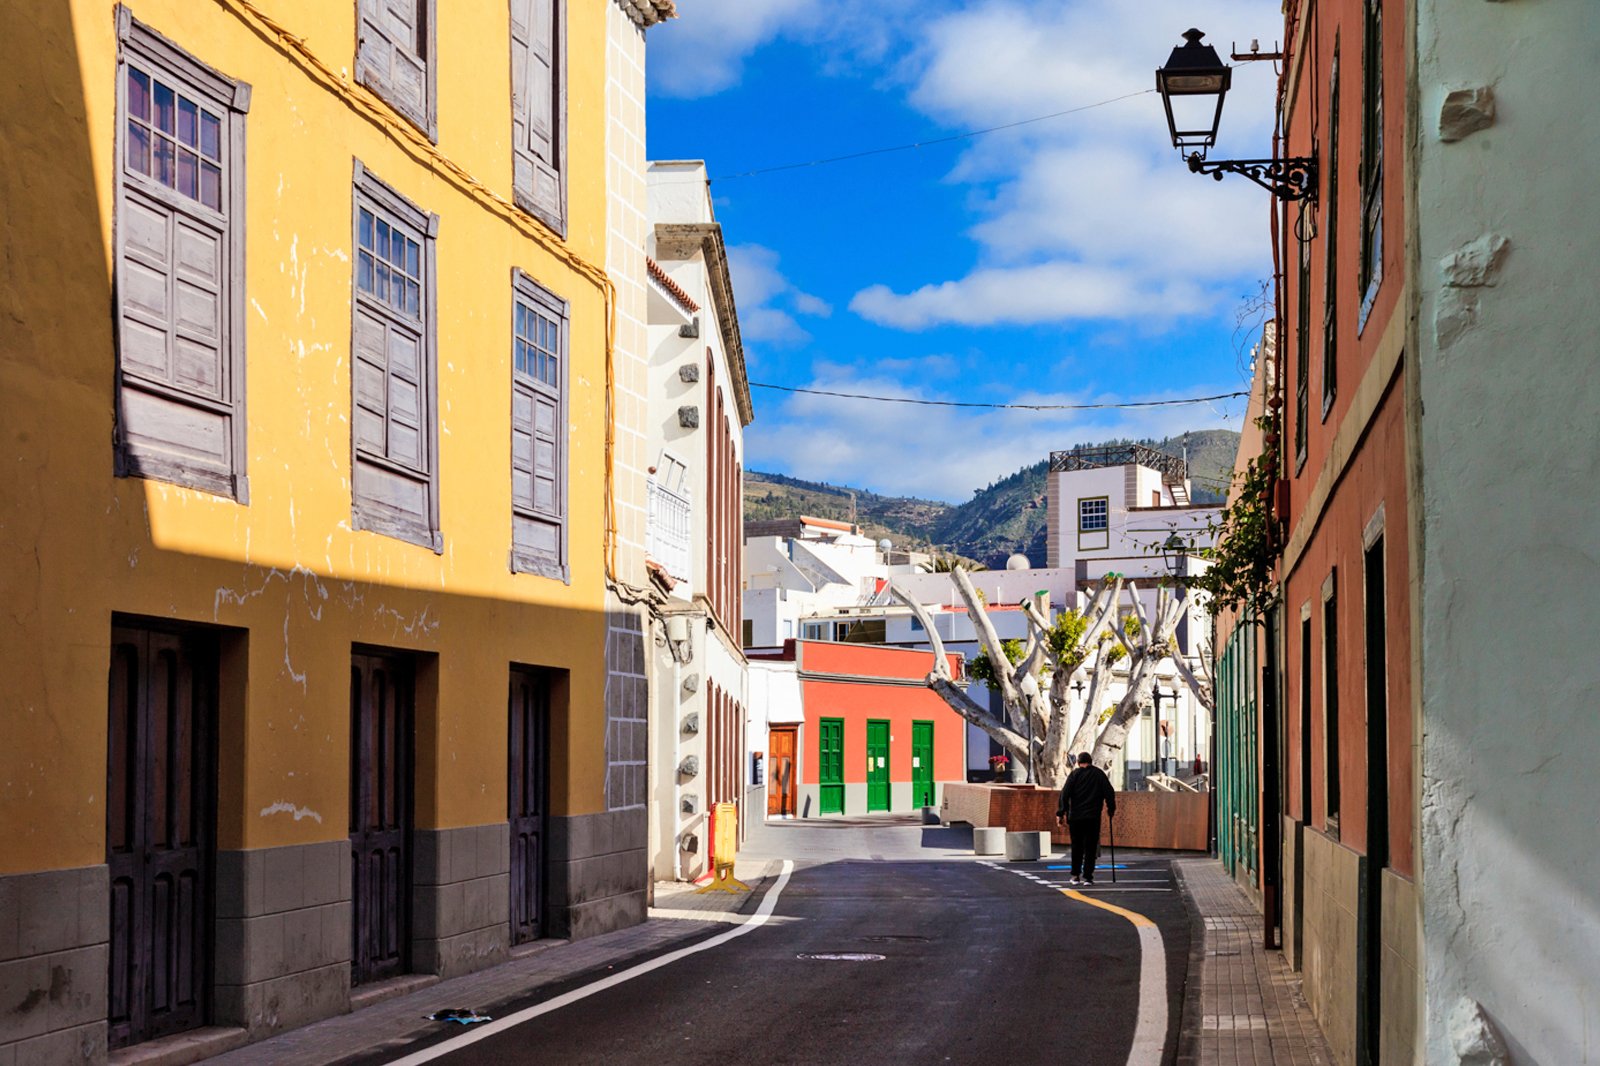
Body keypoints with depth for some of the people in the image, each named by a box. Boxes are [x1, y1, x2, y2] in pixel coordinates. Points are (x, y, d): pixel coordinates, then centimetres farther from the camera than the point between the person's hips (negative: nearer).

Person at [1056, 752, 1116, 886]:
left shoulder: (1074, 774, 2)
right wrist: (1111, 809, 15)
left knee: (1076, 847, 11)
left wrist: (1061, 812, -3)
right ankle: (1087, 877, -3)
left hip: (1075, 816, 0)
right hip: (1093, 817, 0)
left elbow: (1065, 794, -5)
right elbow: (1109, 793, 4)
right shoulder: (1099, 774, 5)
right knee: (1090, 847, 2)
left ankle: (1075, 876, 11)